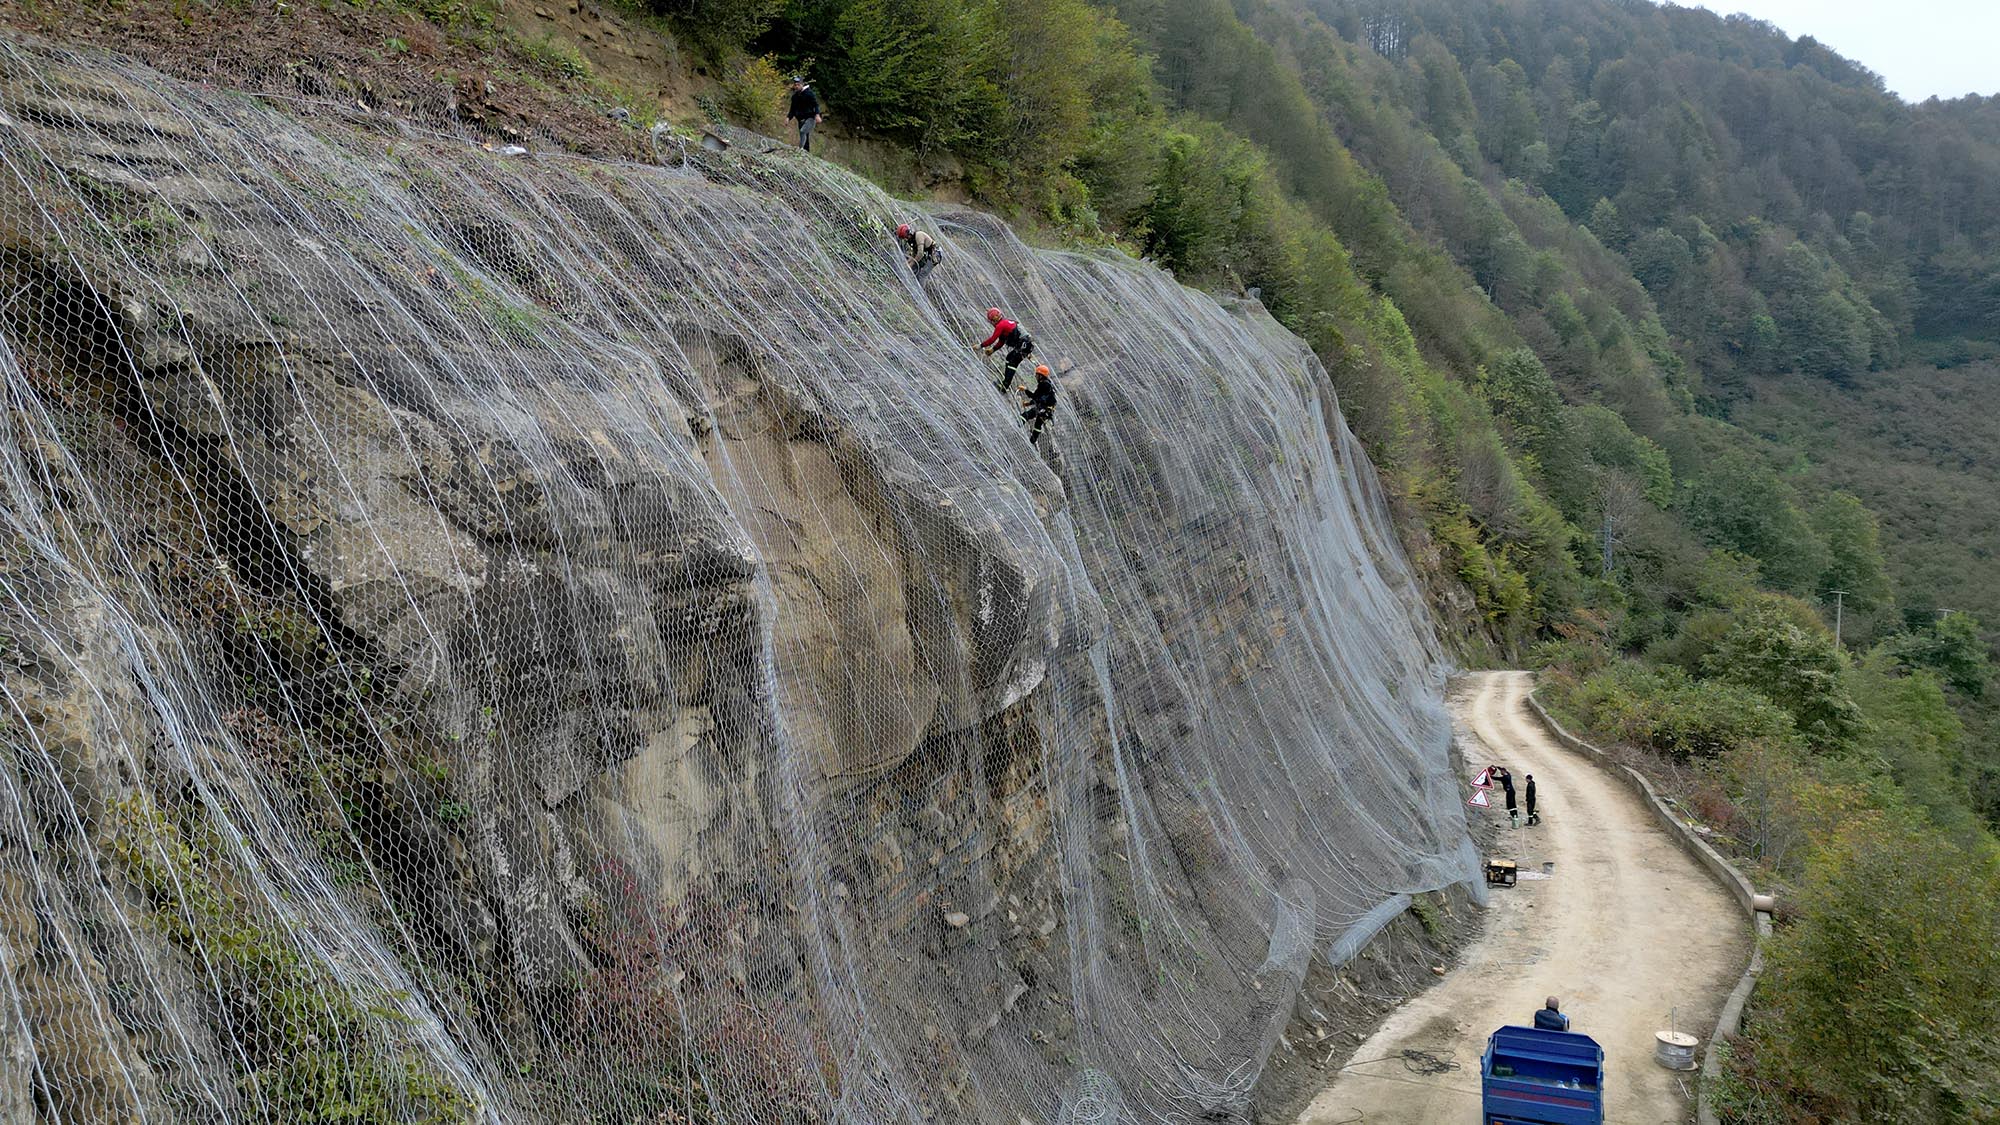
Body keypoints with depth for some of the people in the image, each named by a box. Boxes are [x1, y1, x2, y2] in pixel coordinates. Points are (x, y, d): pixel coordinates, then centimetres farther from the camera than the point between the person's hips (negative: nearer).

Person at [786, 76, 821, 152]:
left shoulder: (809, 93, -6)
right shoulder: (795, 96, 12)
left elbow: (816, 104, -12)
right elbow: (793, 110, 18)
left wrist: (817, 115, -28)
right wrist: (788, 117, 1)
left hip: (810, 118, -6)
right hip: (801, 120, 6)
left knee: (803, 131, -31)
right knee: (806, 140, 9)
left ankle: (800, 148, -40)